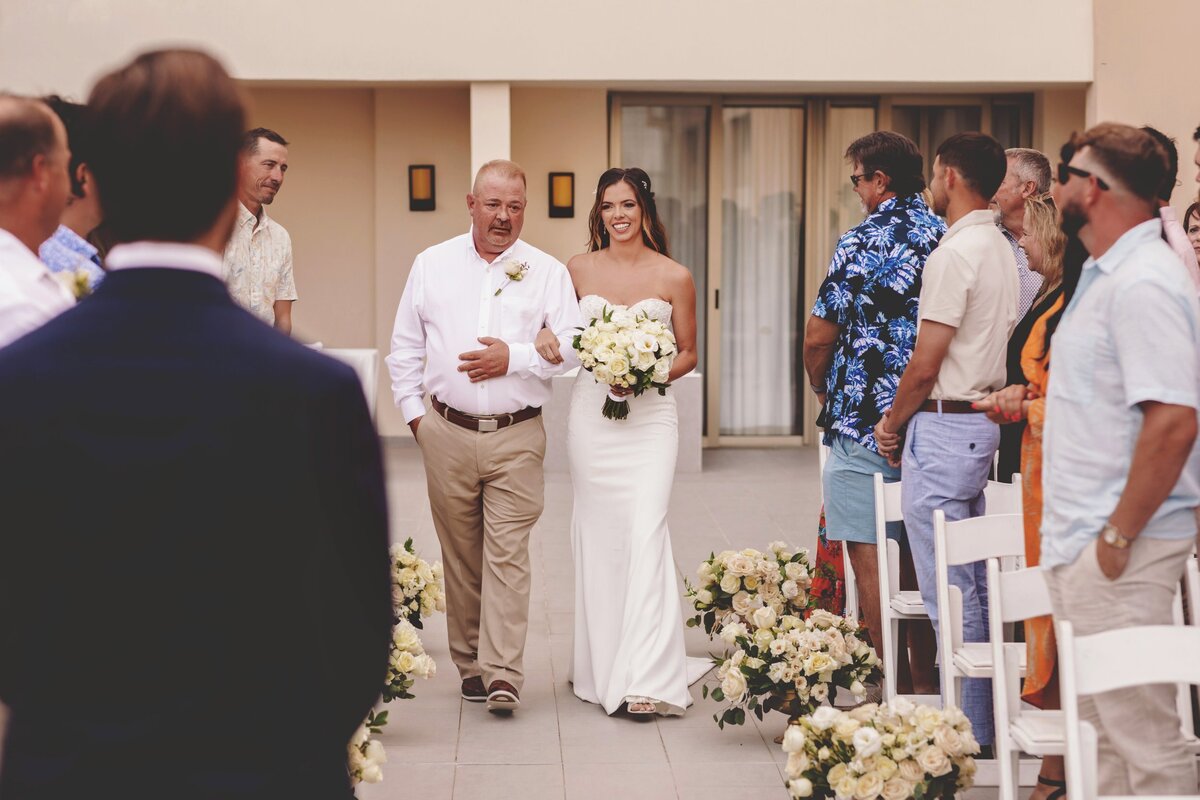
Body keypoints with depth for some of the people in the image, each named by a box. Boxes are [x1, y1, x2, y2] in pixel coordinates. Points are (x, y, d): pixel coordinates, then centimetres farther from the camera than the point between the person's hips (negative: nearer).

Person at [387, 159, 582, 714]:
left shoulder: (548, 272, 3)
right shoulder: (432, 265, 9)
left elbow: (571, 349, 0)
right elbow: (405, 347, 14)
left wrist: (515, 358, -12)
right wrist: (413, 412, 9)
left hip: (517, 438, -2)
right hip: (447, 434, 2)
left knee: (507, 555, -8)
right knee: (460, 556, 7)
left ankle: (502, 675, -9)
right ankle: (469, 666, 17)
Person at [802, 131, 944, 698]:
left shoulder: (862, 243, -11)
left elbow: (819, 338, -10)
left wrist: (825, 394, 9)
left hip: (865, 422, -6)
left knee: (870, 560, 1)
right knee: (922, 557, 13)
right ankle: (925, 681, 20)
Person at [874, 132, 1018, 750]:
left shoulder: (955, 253, -15)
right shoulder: (1001, 251, 14)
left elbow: (925, 364, -16)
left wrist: (893, 422, 0)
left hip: (943, 427, -10)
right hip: (983, 420, 10)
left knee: (949, 593, -5)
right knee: (972, 587, 14)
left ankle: (967, 736, -1)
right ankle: (982, 726, 20)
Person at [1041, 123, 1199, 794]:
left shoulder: (1142, 284, -18)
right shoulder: (1107, 275, 15)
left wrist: (1118, 536, -21)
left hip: (1119, 549, -11)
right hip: (1085, 539, 11)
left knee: (1144, 738, -6)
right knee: (1105, 734, 16)